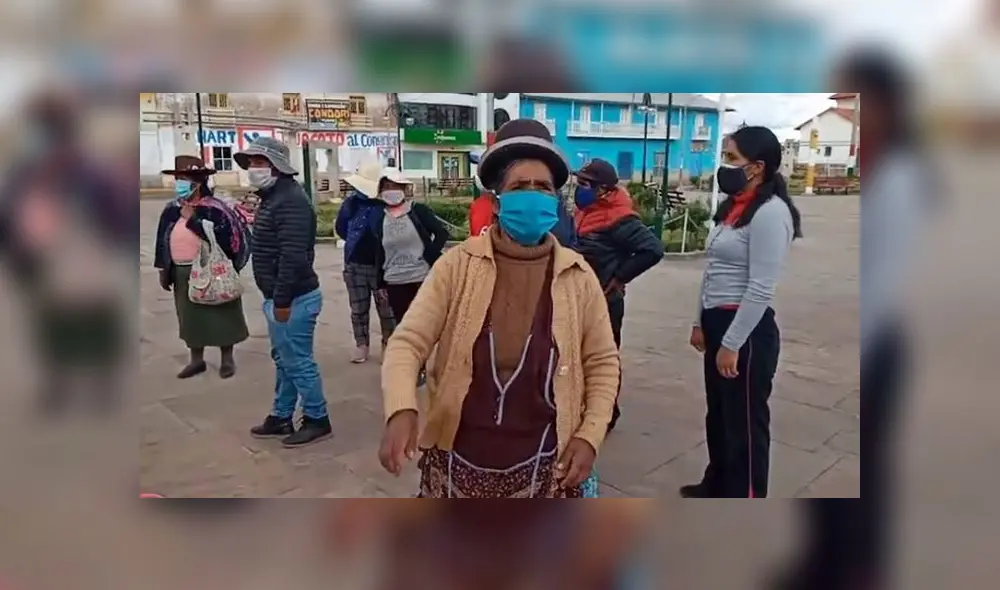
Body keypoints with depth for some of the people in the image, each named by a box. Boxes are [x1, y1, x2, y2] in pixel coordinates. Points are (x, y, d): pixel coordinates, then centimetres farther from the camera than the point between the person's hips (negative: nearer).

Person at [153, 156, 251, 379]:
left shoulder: (214, 209, -12)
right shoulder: (171, 210, 8)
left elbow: (225, 238, -22)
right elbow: (163, 242, 14)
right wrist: (163, 270, 12)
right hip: (182, 274, 7)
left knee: (221, 315, 4)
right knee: (191, 316, 15)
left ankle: (227, 359, 17)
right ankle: (196, 359, 27)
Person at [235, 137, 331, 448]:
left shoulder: (291, 200, -18)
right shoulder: (272, 197, 16)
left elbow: (293, 256, -26)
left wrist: (282, 300, -25)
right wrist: (274, 298, 18)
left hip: (294, 299, -11)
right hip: (278, 297, 11)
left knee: (298, 362, -1)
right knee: (283, 361, 18)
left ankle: (317, 420, 12)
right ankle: (281, 417, 30)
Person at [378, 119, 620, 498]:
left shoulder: (578, 276, -2)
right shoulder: (457, 265, -6)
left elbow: (602, 362, 6)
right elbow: (408, 342, -9)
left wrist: (590, 435, -5)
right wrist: (401, 411, -26)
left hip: (540, 468, 1)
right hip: (458, 461, 0)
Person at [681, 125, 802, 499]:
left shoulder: (770, 212, -16)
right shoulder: (733, 207, 12)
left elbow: (760, 289, -20)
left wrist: (732, 344, -19)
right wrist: (701, 323, 17)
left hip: (747, 330, -9)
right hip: (718, 323, 9)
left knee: (745, 422, 4)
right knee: (718, 414, 22)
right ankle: (717, 486, 41)